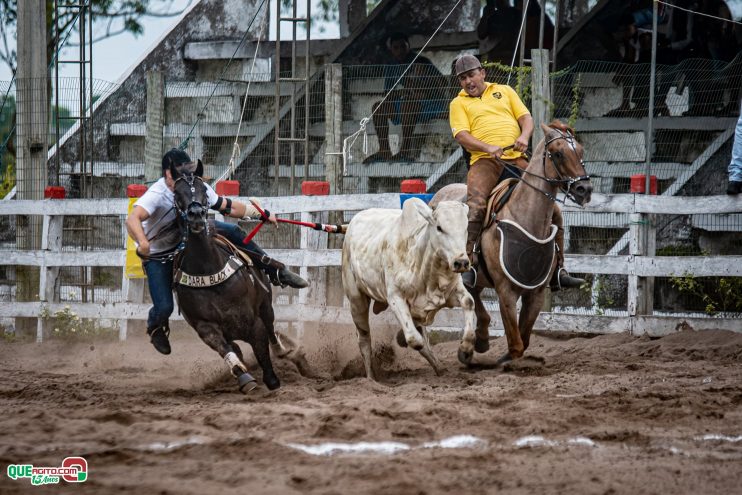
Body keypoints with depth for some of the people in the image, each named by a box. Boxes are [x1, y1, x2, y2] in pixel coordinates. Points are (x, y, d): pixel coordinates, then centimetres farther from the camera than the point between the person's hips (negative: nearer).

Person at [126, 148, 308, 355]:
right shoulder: (157, 194, -36)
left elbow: (227, 207, -3)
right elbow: (133, 219, -53)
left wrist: (263, 214, 2)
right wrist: (142, 242, -72)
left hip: (184, 236, 5)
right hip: (157, 255, -5)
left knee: (233, 232, -9)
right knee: (164, 308, -13)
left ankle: (277, 272, 9)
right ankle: (155, 326, 27)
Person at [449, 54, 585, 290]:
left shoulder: (504, 91, 24)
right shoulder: (459, 103, 15)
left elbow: (526, 118, 16)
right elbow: (461, 135, 0)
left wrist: (524, 136, -8)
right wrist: (489, 148, -18)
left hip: (516, 159, 3)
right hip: (484, 162, -3)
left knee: (551, 210, -4)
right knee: (475, 206, -32)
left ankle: (557, 270, 4)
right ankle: (468, 265, -34)